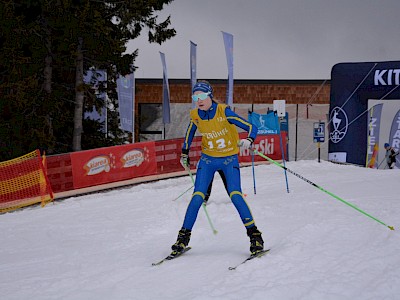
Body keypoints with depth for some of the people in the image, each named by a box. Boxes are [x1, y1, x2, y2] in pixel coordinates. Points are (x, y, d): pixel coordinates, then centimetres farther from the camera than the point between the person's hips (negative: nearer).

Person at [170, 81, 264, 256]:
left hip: (229, 159, -3)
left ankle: (254, 235, -10)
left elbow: (251, 127, -19)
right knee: (197, 197, -9)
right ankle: (183, 236, 4)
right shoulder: (195, 116, -7)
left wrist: (249, 140, -38)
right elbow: (190, 133, 16)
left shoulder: (224, 112, -20)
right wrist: (184, 153, 19)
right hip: (208, 159, 3)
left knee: (235, 195, -19)